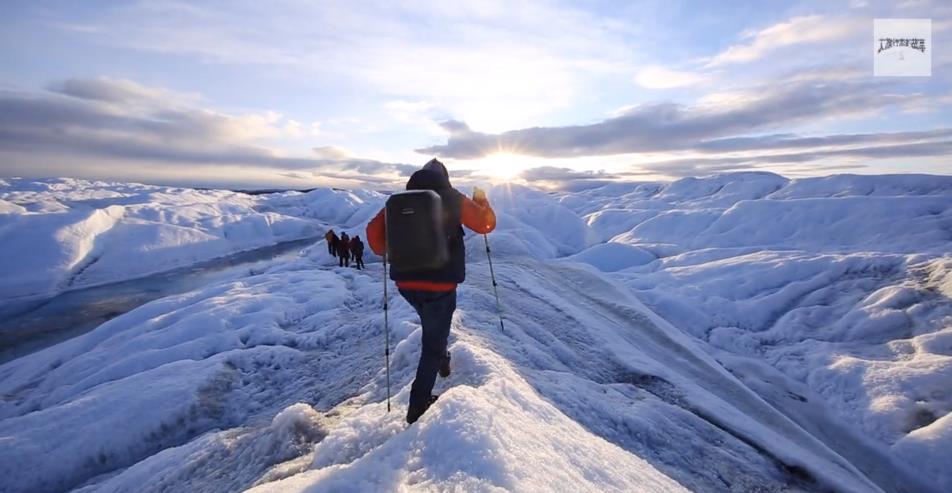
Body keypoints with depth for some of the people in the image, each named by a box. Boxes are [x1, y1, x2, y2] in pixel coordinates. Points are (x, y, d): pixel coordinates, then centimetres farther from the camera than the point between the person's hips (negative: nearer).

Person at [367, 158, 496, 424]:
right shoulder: (453, 199, -2)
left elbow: (374, 231, -1)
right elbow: (486, 223, 5)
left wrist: (384, 251, 19)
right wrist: (482, 201, 24)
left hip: (406, 282, 4)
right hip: (440, 284, -3)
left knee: (432, 326, 34)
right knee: (432, 344, 11)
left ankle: (441, 360, 45)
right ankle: (418, 405, 19)